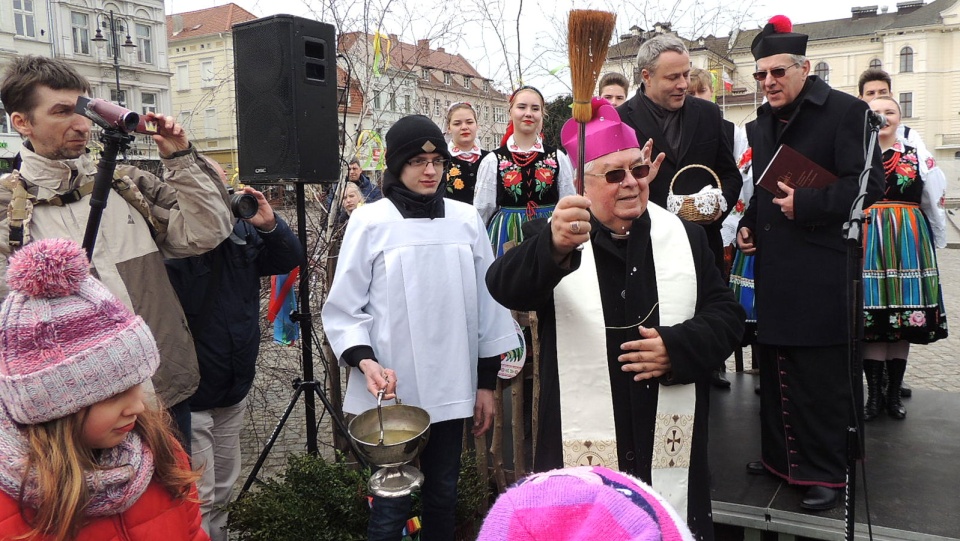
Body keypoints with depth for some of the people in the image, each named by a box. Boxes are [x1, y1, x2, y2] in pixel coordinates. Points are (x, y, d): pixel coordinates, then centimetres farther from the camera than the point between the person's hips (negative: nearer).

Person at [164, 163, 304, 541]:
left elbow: (290, 260, 7)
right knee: (197, 499, 2)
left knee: (223, 489, 23)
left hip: (234, 391, 7)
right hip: (188, 396, -7)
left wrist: (270, 224, -10)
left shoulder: (242, 231, 3)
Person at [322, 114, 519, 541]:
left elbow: (486, 304, 8)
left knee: (443, 496, 16)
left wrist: (486, 383, 10)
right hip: (392, 393, -3)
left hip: (451, 390, 3)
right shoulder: (369, 222, -5)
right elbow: (342, 309, -2)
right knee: (391, 504, 4)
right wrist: (366, 361, -19)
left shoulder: (466, 220, 3)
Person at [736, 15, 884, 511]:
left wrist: (806, 204, -19)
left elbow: (867, 184, -12)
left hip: (820, 271, -7)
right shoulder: (762, 123, 16)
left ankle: (826, 471, 14)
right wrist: (747, 225, 10)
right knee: (775, 368, 14)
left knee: (822, 376, -1)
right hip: (772, 268, 7)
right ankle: (780, 454, 29)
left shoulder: (844, 111, -6)